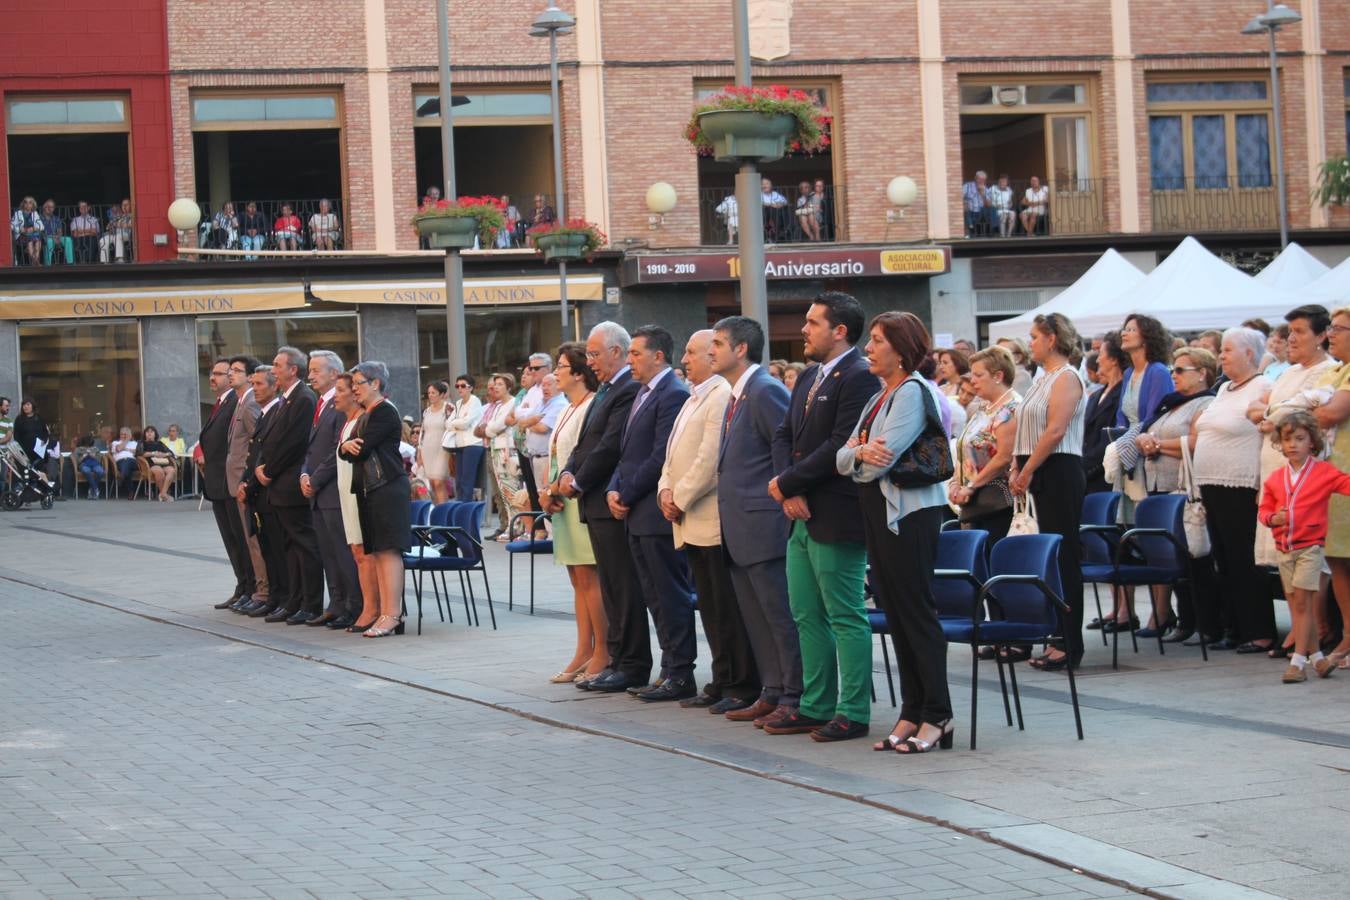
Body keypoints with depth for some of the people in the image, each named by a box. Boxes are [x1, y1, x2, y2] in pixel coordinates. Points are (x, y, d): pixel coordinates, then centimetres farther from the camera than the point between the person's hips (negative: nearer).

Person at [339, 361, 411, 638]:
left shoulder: (385, 412, -9)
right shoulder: (365, 416, 20)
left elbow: (363, 449, -17)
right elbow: (348, 451, 13)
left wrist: (349, 448, 4)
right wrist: (346, 447, -9)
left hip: (387, 488, -10)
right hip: (368, 490, 10)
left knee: (388, 551, -12)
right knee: (376, 553, 7)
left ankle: (393, 615, -14)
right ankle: (384, 614, 8)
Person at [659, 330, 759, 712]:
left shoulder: (722, 395, -12)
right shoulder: (694, 398, 20)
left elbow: (710, 458, -19)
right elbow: (674, 453, 23)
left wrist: (681, 498, -12)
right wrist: (666, 491, 6)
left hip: (715, 521, -10)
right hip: (692, 523, 10)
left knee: (728, 607, -5)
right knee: (711, 609, 12)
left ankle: (742, 687, 0)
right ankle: (722, 683, 17)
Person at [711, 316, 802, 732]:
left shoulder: (766, 391, -13)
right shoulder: (737, 396, 17)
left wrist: (784, 496, -14)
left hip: (764, 526, -10)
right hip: (741, 530, 10)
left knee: (781, 616, -7)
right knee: (757, 618, 14)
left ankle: (799, 702, -5)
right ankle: (773, 694, 21)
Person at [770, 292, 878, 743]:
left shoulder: (859, 377, -13)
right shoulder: (808, 378, 17)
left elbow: (840, 446, -20)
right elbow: (783, 435, 14)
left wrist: (788, 482, -14)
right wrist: (788, 492, -3)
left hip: (835, 518, -9)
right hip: (802, 516, 10)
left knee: (846, 618, -4)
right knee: (807, 617, 13)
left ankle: (853, 713, 1)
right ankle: (816, 705, 21)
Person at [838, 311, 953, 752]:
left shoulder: (913, 392, -11)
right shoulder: (879, 397, 17)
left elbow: (883, 458, -19)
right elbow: (843, 459, 9)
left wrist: (859, 454, 1)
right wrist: (858, 452, -13)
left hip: (910, 512, -9)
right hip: (877, 511, 9)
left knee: (917, 611, -7)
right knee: (895, 612, 9)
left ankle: (937, 716, -3)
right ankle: (912, 713, 14)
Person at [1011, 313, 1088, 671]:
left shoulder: (1066, 377, -9)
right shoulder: (1044, 378, 18)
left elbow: (1055, 430, -18)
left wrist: (1027, 472, -15)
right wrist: (1017, 470, 8)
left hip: (1060, 472, -9)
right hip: (1041, 476, 9)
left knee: (1064, 556, -8)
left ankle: (1070, 645, -7)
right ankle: (1059, 638, 10)